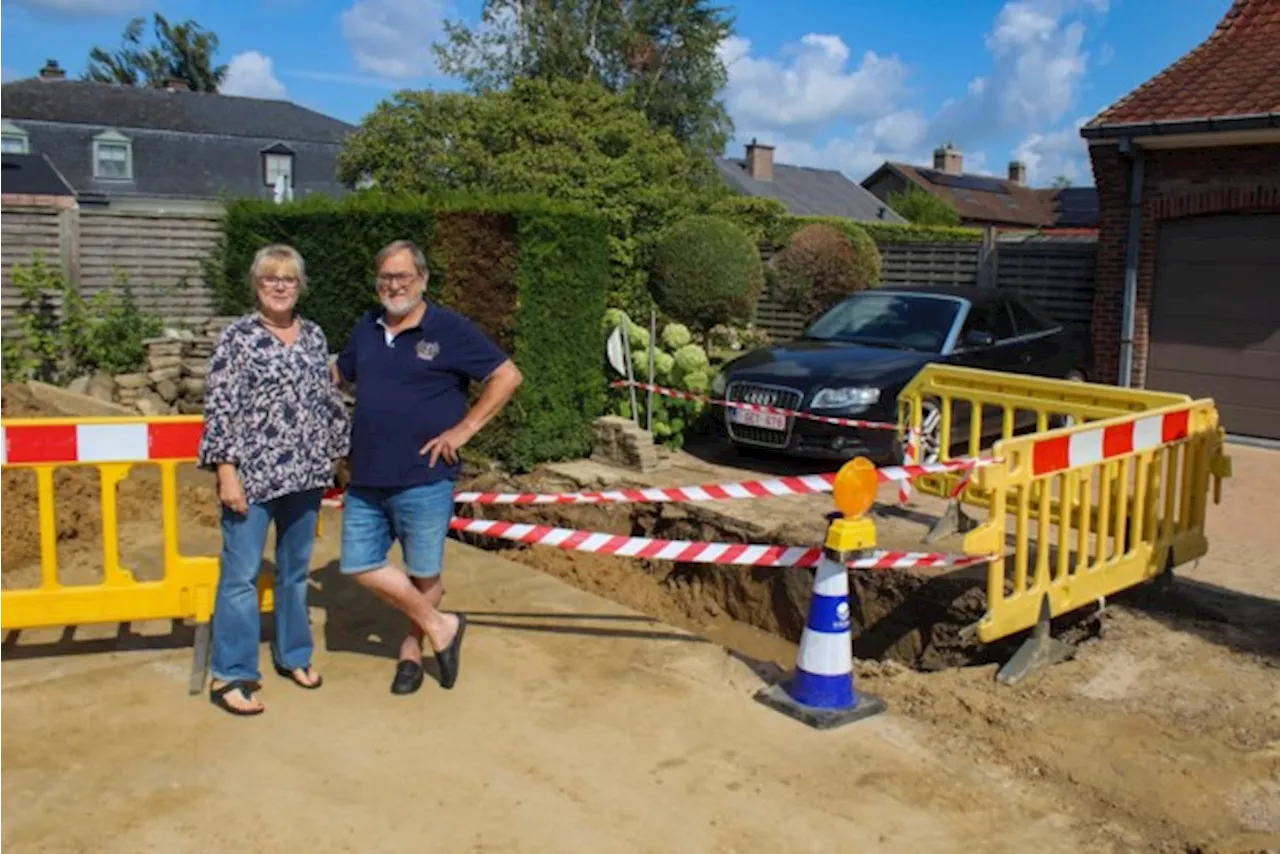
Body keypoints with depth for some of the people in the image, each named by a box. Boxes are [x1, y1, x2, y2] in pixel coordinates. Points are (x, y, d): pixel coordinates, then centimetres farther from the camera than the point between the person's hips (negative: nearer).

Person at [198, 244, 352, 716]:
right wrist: (227, 472, -14)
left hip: (305, 473, 5)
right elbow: (220, 409, -9)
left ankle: (293, 655, 31)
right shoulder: (237, 337, -5)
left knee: (296, 569, 16)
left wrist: (343, 452, 15)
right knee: (241, 574, 0)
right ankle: (229, 675, 9)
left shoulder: (313, 335, 10)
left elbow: (330, 400, 16)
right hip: (252, 474, -5)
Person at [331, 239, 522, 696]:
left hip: (423, 480, -6)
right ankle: (439, 626, 22)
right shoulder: (366, 329, 10)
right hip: (366, 480, 6)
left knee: (424, 574, 7)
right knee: (359, 564, 6)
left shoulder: (450, 330, -7)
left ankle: (412, 647, 32)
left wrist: (464, 428, -11)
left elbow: (508, 376, -8)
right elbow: (337, 374, 28)